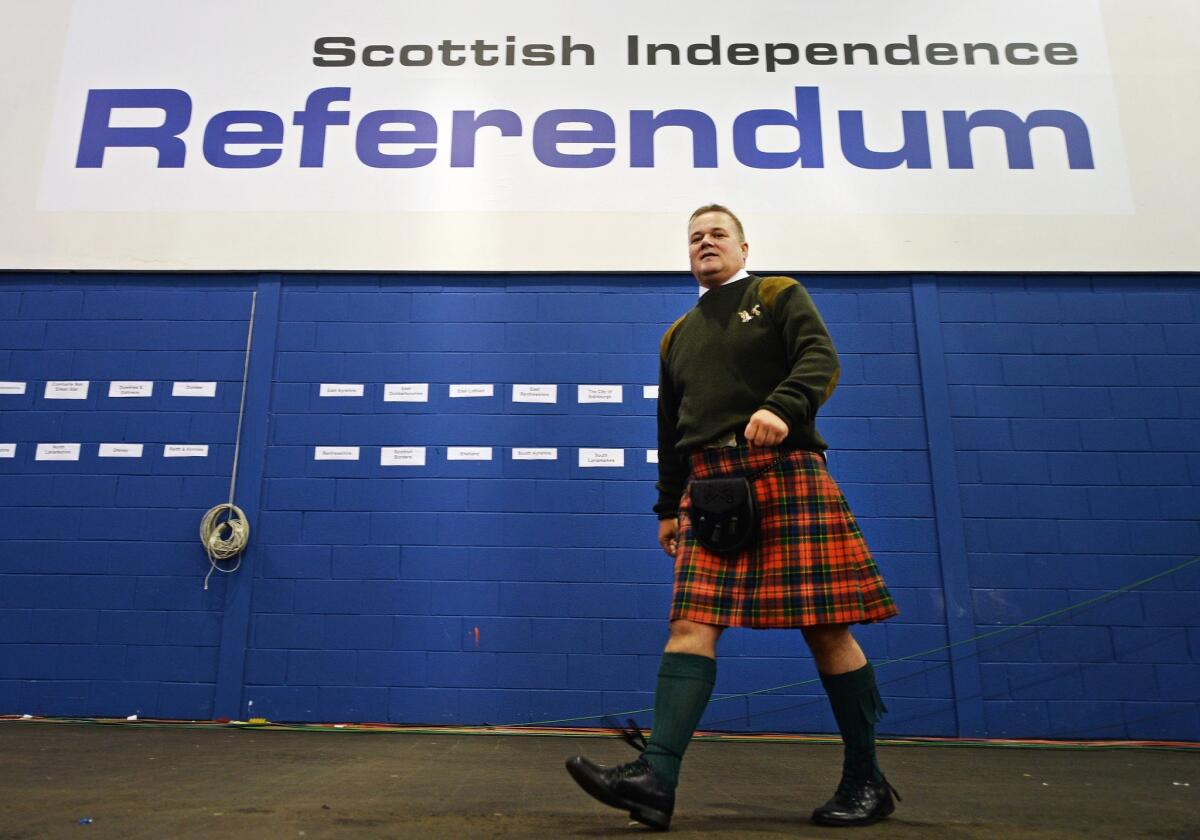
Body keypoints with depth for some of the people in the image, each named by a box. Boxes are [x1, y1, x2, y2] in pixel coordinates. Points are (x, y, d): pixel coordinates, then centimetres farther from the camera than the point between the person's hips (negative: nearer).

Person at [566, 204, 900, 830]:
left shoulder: (779, 295, 12)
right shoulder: (678, 335, 25)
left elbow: (820, 359, -5)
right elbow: (669, 429, 24)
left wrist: (781, 407, -26)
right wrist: (667, 506, 21)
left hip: (783, 470, -4)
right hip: (710, 484, 4)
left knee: (825, 625, -3)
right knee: (691, 622, -9)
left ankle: (866, 781, 12)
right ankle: (657, 778, -13)